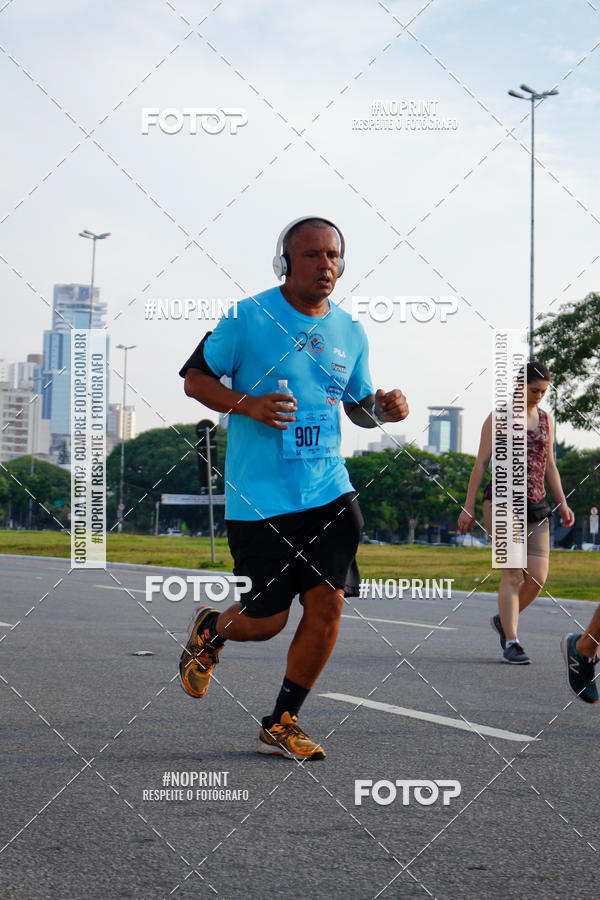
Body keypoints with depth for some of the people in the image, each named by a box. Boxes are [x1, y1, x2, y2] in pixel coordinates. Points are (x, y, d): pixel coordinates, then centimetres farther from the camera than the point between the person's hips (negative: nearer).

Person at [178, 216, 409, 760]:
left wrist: (383, 409, -2)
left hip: (328, 491, 4)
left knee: (328, 602, -7)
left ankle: (282, 724, 11)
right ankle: (209, 631, 36)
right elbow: (194, 379, 0)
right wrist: (247, 403, -18)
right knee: (267, 621, -2)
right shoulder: (249, 317, -6)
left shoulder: (350, 333, 9)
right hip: (258, 496, -4)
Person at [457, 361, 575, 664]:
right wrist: (468, 507, -4)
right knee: (512, 571, -12)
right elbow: (481, 463, 0)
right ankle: (510, 642, -9)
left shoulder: (546, 420, 16)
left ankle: (504, 619, 21)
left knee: (538, 576, -4)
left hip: (534, 507, 5)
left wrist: (562, 503, 14)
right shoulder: (498, 418, 1)